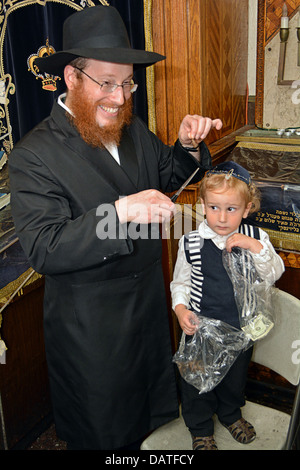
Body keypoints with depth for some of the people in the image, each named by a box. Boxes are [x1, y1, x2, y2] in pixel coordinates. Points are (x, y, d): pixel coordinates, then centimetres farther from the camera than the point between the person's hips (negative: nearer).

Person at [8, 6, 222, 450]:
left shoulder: (134, 130, -3)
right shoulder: (34, 155, -24)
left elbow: (168, 177, 11)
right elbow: (43, 249, -30)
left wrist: (188, 145, -11)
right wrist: (121, 212, -42)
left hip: (149, 298, 7)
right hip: (89, 323, -6)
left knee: (148, 389, 32)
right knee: (98, 426, 18)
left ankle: (142, 437, 60)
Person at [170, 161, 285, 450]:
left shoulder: (256, 238, -10)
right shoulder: (191, 242, -14)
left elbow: (274, 275, -16)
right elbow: (180, 281, -2)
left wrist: (254, 247, -30)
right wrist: (181, 309, -18)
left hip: (240, 327, 2)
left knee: (235, 376, 25)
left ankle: (230, 414, 55)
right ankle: (201, 429, 42)